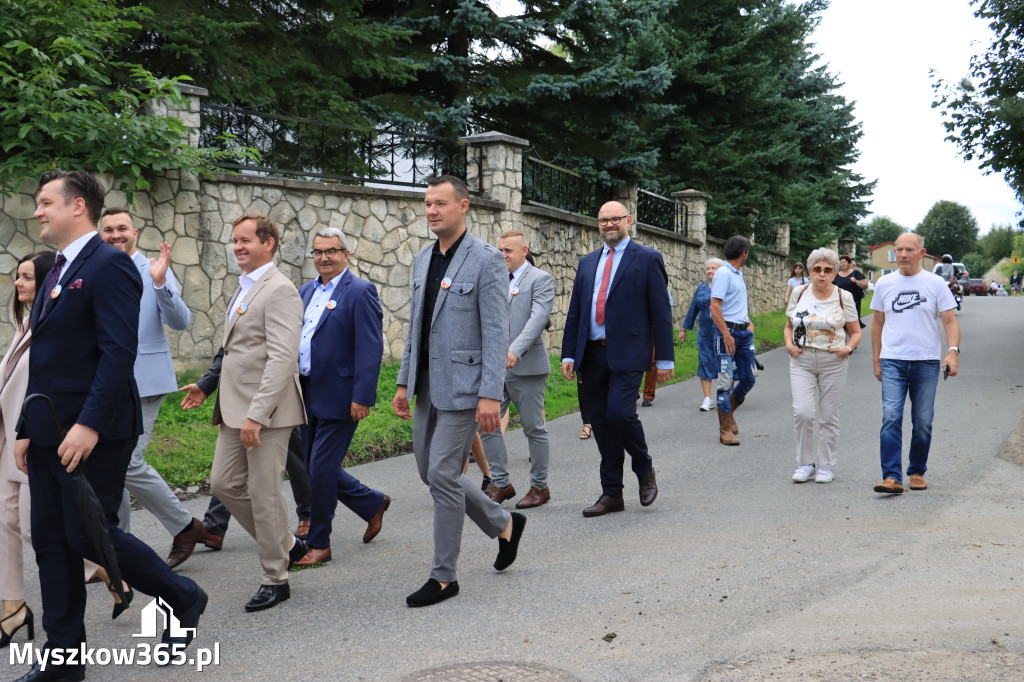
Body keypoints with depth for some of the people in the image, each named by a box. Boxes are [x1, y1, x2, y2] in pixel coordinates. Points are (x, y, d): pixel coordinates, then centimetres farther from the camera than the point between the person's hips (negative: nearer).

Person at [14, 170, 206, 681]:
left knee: (88, 533, -5)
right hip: (50, 436, 9)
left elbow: (118, 352, -21)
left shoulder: (108, 266, -12)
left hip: (93, 433, -9)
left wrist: (89, 425, -26)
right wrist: (27, 429, 17)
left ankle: (184, 599, 16)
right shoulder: (56, 273, 18)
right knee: (50, 541, 9)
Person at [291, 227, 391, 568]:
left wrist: (362, 397, -20)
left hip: (338, 397, -8)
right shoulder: (306, 291, 14)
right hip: (309, 395, 8)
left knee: (321, 469, -3)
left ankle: (319, 543, 12)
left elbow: (371, 349, -15)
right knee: (315, 466, 13)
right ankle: (373, 504, 32)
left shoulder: (360, 292, -10)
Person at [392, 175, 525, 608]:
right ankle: (504, 524, 33)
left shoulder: (485, 259, -11)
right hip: (428, 386, 8)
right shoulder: (423, 260, 12)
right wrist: (404, 382, 14)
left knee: (442, 474, -7)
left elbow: (496, 332, -15)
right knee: (430, 471, 13)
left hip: (462, 385, -8)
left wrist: (491, 395, -21)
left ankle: (444, 577, 8)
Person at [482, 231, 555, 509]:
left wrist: (516, 351, -29)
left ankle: (540, 487, 16)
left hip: (526, 367, -6)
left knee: (534, 428, 3)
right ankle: (501, 484, 12)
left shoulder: (540, 279, -3)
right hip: (494, 367, 6)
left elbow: (539, 317, -17)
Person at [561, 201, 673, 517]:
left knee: (620, 413, -18)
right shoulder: (588, 262, 17)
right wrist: (569, 354, 8)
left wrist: (665, 358, -7)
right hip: (592, 355, 5)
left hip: (627, 353, -5)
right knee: (600, 422, 6)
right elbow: (574, 311, 16)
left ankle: (645, 469, 10)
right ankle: (612, 494, 16)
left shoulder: (647, 259, 2)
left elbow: (661, 311, -2)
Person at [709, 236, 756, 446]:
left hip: (744, 333, 8)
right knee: (725, 382, -4)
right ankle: (725, 429, 1)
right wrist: (726, 334, -22)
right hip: (728, 331, -8)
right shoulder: (723, 273, -11)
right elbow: (714, 306, -18)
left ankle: (729, 412, 30)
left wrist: (747, 321, 16)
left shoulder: (738, 274, 16)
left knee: (748, 378, 8)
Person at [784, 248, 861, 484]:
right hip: (802, 361, 1)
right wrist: (789, 344, -2)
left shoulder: (843, 297, 2)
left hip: (833, 362, -1)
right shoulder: (799, 293, 6)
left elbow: (855, 332, 8)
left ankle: (826, 466, 17)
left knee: (828, 416, 3)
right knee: (803, 412, -12)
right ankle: (806, 463, 5)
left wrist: (848, 348, -11)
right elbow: (789, 325, 16)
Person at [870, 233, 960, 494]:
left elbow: (950, 321, 0)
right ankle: (892, 477, -16)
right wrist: (876, 359, 12)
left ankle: (917, 472, 21)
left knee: (923, 422, 5)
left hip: (927, 362, 0)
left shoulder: (935, 284, 3)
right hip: (892, 362, 1)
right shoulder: (884, 283, 9)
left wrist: (953, 351, -16)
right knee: (891, 418, -12)